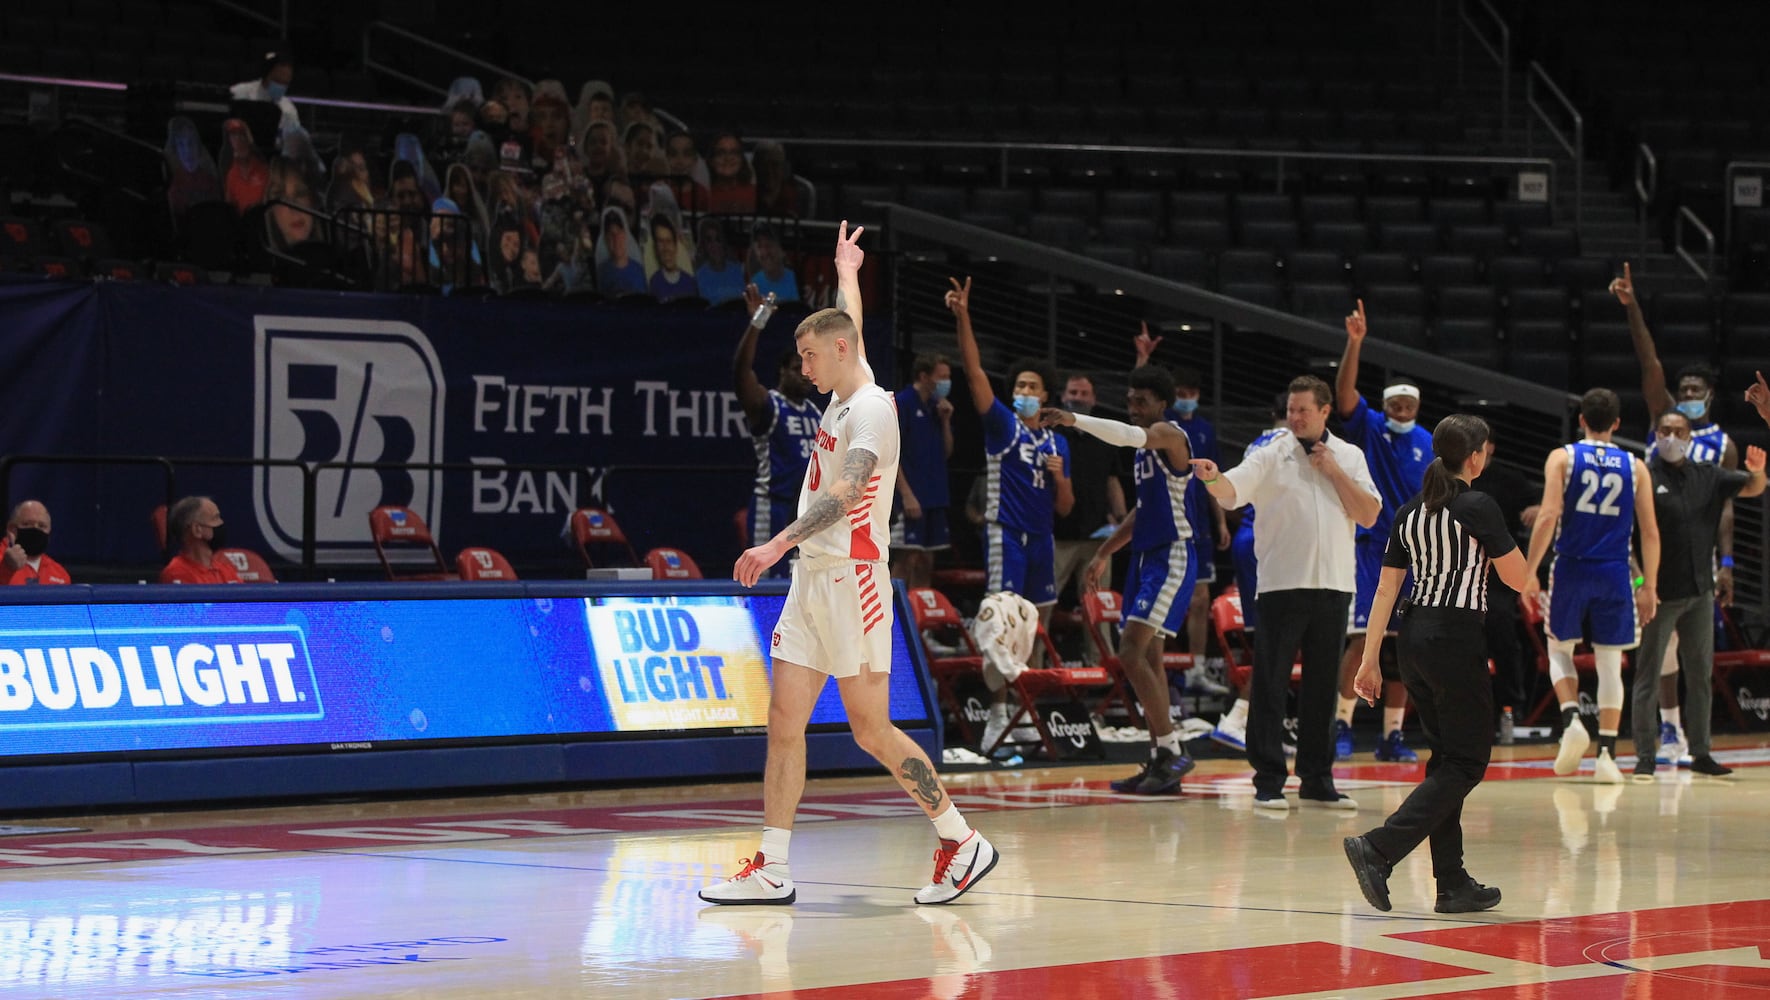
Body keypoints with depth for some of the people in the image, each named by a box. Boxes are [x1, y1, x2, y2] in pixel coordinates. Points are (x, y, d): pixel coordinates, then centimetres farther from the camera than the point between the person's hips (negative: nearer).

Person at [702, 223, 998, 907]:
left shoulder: (871, 408, -12)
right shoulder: (845, 394, 15)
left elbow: (848, 491, -27)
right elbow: (849, 326, 38)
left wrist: (780, 543, -37)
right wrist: (846, 270, 54)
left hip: (851, 579, -9)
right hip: (811, 579, 9)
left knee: (871, 729, -7)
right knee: (784, 722, 2)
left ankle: (962, 843, 4)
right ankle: (772, 870, 1)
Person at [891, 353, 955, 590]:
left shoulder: (936, 408, 14)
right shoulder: (902, 403, -8)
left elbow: (946, 453, 17)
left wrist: (945, 421, 2)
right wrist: (906, 494, -18)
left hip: (935, 497, 8)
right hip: (911, 497, -8)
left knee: (926, 562, 9)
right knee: (907, 559, -9)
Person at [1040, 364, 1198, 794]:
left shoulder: (1169, 435, -10)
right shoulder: (1147, 446, 18)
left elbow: (1131, 436, -33)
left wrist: (1072, 419, -42)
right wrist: (1104, 554, 24)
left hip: (1171, 556, -10)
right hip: (1146, 553, 10)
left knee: (1132, 652, -17)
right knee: (1146, 655, 9)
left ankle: (1172, 750, -12)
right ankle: (1161, 761, 13)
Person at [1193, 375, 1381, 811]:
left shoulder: (1350, 457, 10)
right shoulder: (1271, 456, 1)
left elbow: (1369, 515, 3)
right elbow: (1231, 491, -15)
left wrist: (1335, 472, -5)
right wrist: (1213, 478, -36)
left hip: (1333, 585, 3)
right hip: (1282, 584, -3)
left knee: (1322, 687, 8)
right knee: (1270, 685, -5)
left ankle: (1317, 779, 15)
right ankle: (1268, 782, -1)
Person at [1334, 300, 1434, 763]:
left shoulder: (1426, 443, 9)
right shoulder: (1367, 428, -1)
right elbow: (1344, 391, -18)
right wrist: (1354, 343, -30)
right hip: (1370, 547, -4)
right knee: (1363, 638, -12)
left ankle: (1392, 736, 11)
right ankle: (1342, 726, -6)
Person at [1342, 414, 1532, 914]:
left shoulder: (1409, 513, 10)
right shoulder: (1478, 508, -9)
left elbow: (1386, 589, 8)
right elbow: (1518, 578, -4)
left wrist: (1370, 658, 9)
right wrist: (1505, 541, 16)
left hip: (1413, 638, 7)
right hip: (1457, 638, -7)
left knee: (1448, 756, 14)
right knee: (1467, 761, -1)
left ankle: (1453, 884, 14)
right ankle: (1378, 849, -16)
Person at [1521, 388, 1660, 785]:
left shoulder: (1562, 458, -1)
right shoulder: (1635, 467, 6)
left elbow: (1548, 517, -11)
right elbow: (1650, 532, 3)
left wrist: (1531, 572, -6)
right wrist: (1649, 586, 9)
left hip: (1571, 569, -1)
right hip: (1614, 574, 1)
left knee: (1560, 649, 16)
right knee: (1610, 662, 7)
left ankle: (1571, 718, -8)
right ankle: (1607, 753, 3)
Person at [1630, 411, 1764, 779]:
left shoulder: (1706, 476, 8)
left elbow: (1752, 488, 10)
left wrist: (1757, 472, -14)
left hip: (1700, 591, 6)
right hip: (1660, 594, -6)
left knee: (1701, 674, 11)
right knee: (1649, 675, -2)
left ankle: (1700, 752, 19)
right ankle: (1645, 756, 0)